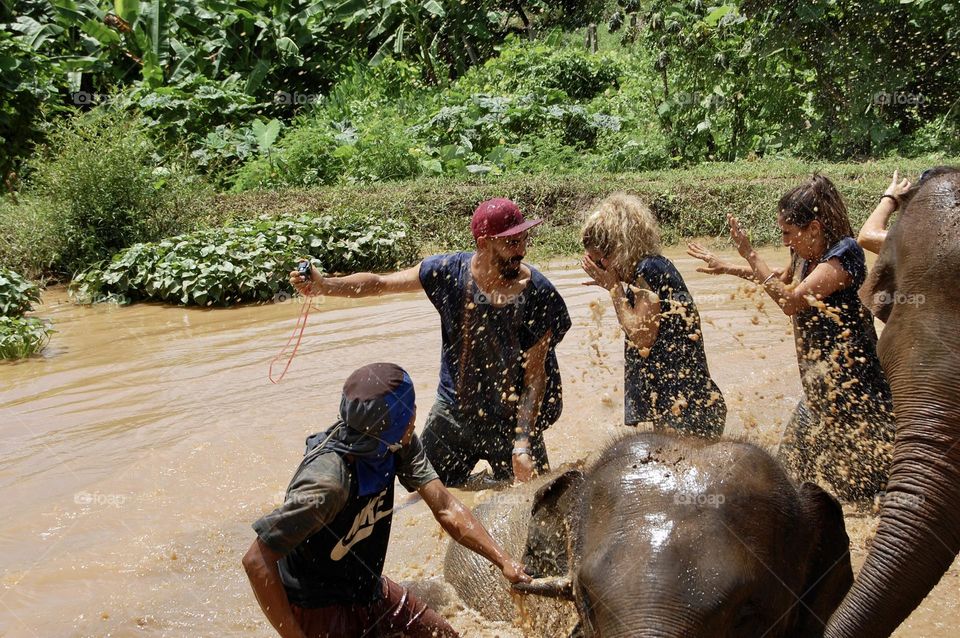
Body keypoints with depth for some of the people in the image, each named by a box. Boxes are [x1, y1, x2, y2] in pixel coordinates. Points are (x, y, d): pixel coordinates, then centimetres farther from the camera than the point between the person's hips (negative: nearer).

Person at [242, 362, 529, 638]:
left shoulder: (400, 444, -13)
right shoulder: (328, 480, -36)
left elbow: (446, 508, -9)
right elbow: (256, 560, -33)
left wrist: (503, 560, -17)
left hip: (368, 589, 8)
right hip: (318, 608, -8)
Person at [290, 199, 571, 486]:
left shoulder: (538, 296, -21)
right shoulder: (450, 272, -15)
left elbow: (535, 375, -17)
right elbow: (379, 283, -3)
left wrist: (523, 445, -23)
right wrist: (323, 285, -18)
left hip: (511, 421, -2)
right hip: (453, 413, 2)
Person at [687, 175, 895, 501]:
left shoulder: (844, 254, -17)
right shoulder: (808, 256, 9)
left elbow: (791, 300, -24)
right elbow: (783, 279, 32)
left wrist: (749, 254, -19)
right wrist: (726, 267, 33)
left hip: (852, 386, -10)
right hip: (821, 387, 10)